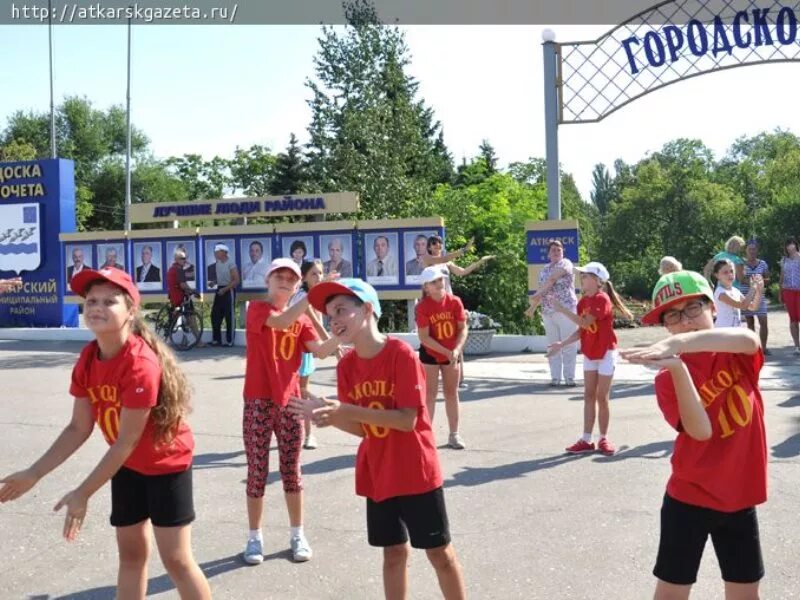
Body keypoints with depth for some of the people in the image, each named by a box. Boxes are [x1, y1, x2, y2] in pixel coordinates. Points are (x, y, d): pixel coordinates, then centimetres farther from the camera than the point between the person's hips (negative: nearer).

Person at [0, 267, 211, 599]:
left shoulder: (141, 364, -32)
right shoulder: (87, 359, -8)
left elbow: (127, 440, -27)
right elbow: (79, 428, -3)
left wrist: (83, 493, -23)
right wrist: (33, 474, -6)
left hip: (166, 462, -7)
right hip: (127, 465, 7)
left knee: (176, 559, -3)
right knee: (131, 551, 16)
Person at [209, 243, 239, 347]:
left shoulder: (230, 264, -12)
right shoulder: (217, 264, 10)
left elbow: (236, 280, -14)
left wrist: (225, 289, -19)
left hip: (228, 291, -8)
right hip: (219, 290, 8)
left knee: (229, 317, -2)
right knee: (215, 315, 6)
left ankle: (229, 341, 4)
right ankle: (216, 339, 14)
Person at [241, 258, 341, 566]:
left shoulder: (301, 318, 9)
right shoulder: (257, 308, -5)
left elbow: (320, 350, -5)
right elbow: (281, 322, -26)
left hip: (290, 401, 4)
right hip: (259, 401, -4)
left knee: (291, 470, 11)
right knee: (257, 471, 5)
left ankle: (298, 535, 21)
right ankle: (255, 538, 16)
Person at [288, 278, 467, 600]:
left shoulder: (401, 353, -18)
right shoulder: (346, 366, -1)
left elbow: (408, 420, -23)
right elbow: (362, 428, 1)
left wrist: (346, 410, -28)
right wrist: (326, 414, -17)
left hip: (415, 469, -5)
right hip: (377, 473, 5)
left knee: (439, 552, 7)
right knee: (394, 551, 14)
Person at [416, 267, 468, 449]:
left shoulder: (455, 301, -10)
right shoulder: (422, 307, -18)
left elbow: (463, 328, -9)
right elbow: (424, 337, -20)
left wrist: (457, 349, -24)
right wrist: (447, 352, -24)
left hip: (452, 354, 3)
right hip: (430, 354, -3)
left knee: (452, 393, 11)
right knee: (430, 394, 0)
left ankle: (454, 434, 21)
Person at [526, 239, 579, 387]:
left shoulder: (565, 264, -2)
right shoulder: (544, 270, 18)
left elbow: (552, 280, -13)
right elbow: (541, 291, 19)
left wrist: (535, 295, -13)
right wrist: (532, 308, 9)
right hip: (548, 312, 6)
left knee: (568, 345, -4)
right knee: (553, 346, 5)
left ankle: (569, 377, 1)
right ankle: (555, 377, 9)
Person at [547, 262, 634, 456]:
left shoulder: (602, 299, -19)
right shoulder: (583, 302, 4)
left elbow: (585, 323, -29)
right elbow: (581, 330, 6)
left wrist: (562, 309, -25)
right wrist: (562, 344, -2)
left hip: (605, 353, -7)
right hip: (589, 354, 7)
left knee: (602, 397, -1)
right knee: (589, 396, 7)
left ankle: (603, 439, 12)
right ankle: (586, 440, 10)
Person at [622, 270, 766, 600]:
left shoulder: (740, 354, -4)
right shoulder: (668, 379, -11)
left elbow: (748, 339, -31)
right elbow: (701, 431, -24)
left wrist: (680, 342, -47)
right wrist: (678, 369, -37)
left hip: (739, 497, 2)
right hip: (689, 497, -2)